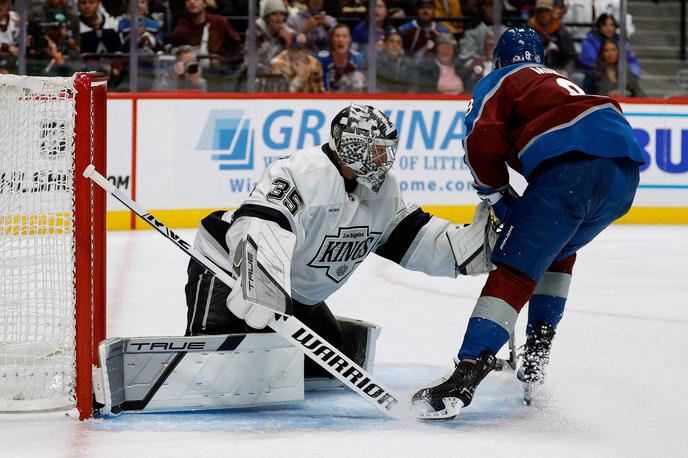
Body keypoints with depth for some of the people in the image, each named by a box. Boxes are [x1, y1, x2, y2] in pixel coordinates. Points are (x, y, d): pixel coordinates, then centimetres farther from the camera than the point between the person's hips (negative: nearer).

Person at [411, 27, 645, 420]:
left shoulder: (499, 81, 20)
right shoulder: (562, 83, 41)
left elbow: (482, 142, 3)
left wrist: (498, 198, 16)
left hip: (571, 165, -7)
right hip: (626, 172, 7)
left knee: (515, 270, -12)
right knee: (558, 251, 32)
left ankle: (467, 374, -26)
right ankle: (538, 350, 24)